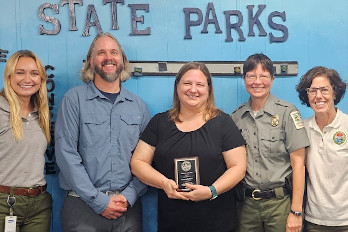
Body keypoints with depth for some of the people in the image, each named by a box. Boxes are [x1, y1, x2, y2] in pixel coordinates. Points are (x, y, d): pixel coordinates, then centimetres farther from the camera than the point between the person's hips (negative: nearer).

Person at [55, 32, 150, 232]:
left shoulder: (139, 106, 8)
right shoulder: (74, 99, -2)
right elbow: (66, 154, -9)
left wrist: (129, 196, -9)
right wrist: (98, 201, -12)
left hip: (128, 207, 3)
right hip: (84, 206, -2)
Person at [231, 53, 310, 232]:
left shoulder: (287, 113, -6)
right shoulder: (237, 116, 5)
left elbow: (298, 163, -8)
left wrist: (296, 212, -11)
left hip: (280, 203, -3)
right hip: (247, 203, 3)